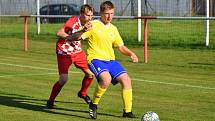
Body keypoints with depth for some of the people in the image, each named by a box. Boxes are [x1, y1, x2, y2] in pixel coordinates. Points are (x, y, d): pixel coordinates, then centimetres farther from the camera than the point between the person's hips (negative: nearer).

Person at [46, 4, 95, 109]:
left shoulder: (87, 25, 2)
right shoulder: (73, 20, -19)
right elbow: (59, 33, -23)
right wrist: (70, 37, -29)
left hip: (77, 52, 7)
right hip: (64, 52, -7)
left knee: (90, 73, 4)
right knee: (63, 79, -17)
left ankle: (82, 93, 32)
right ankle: (50, 101, 2)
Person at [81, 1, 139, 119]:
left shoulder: (113, 29, 14)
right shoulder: (93, 25, -4)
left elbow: (121, 47, 20)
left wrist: (131, 54, 2)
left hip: (110, 60, 6)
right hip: (95, 59, -6)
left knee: (126, 80, -9)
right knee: (106, 79, -32)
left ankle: (127, 111, 2)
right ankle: (93, 104, -10)